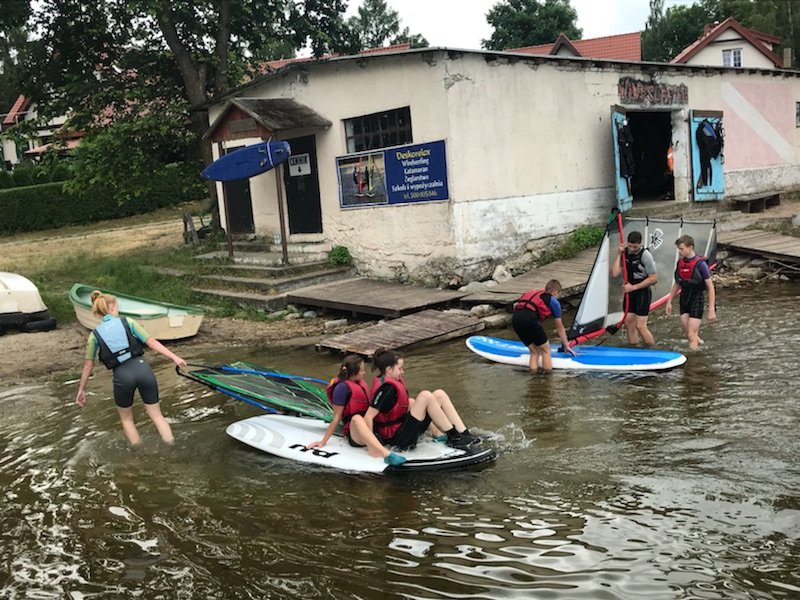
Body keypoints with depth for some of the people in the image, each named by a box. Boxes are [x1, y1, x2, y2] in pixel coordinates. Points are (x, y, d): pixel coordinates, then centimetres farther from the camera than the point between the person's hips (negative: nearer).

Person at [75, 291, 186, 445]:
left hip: (122, 375, 0)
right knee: (157, 415, 13)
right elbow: (152, 343, 2)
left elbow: (88, 365, 12)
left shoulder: (95, 334, 9)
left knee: (126, 419, 24)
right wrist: (175, 358, 5)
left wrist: (81, 389, 20)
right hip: (143, 368, 0)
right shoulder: (128, 322, 7)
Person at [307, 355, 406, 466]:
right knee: (357, 418, -42)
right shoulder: (342, 387, -9)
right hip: (355, 432, -9)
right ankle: (387, 454, -63)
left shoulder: (360, 382, 14)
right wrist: (323, 441, -8)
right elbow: (337, 417, -6)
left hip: (370, 426, 9)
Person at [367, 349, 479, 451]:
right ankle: (453, 437, -13)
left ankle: (464, 434, -4)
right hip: (396, 438, -10)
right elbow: (368, 417, -25)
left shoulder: (393, 382, 10)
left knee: (439, 394, 2)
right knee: (425, 396, -24)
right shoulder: (387, 388, -20)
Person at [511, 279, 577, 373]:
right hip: (529, 319, -6)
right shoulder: (553, 301, 21)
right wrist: (566, 346, 38)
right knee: (545, 350, 15)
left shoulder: (532, 293, 36)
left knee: (534, 351, 21)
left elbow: (515, 305, 27)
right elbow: (560, 328, 28)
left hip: (515, 318, 6)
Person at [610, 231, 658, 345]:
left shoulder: (645, 255, -17)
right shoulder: (625, 253, 0)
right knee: (628, 322, 8)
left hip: (643, 293, -6)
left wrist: (634, 287, -17)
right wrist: (619, 255, -13)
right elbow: (615, 273, -7)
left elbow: (654, 278, -15)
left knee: (640, 325, -9)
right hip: (629, 292, 6)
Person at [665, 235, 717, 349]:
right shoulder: (680, 262, 3)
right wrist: (669, 301, 15)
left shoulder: (700, 264, -16)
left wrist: (711, 310, -18)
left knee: (691, 335, -7)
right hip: (684, 299, 6)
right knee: (687, 334, 8)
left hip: (697, 300, -6)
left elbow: (710, 287, -14)